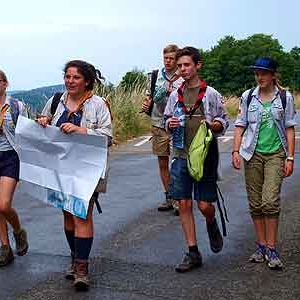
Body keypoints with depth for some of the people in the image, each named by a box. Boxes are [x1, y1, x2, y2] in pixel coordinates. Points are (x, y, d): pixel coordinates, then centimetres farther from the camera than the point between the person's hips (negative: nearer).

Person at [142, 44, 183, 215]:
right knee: (162, 163, 10)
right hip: (159, 124, 5)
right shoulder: (157, 76, 8)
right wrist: (147, 105, 0)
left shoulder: (183, 79, -5)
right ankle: (169, 198, 21)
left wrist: (173, 94, -20)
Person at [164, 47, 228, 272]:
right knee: (184, 205, 2)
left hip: (205, 156, -3)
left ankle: (212, 225, 34)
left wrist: (212, 125, -18)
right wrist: (170, 124, -5)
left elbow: (224, 123, 3)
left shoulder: (211, 94, -1)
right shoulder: (175, 96, 9)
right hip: (181, 156, 3)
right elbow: (167, 120, 17)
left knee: (205, 205, -3)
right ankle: (193, 253, 12)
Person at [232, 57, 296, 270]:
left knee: (270, 201, -14)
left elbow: (290, 129, 4)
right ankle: (261, 245, 17)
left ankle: (271, 249, -4)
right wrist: (236, 151, -5)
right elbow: (240, 126, 6)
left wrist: (290, 158, -1)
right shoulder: (248, 97, 5)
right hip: (253, 154, 2)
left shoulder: (285, 97, 2)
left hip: (275, 154, -2)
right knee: (255, 203, 5)